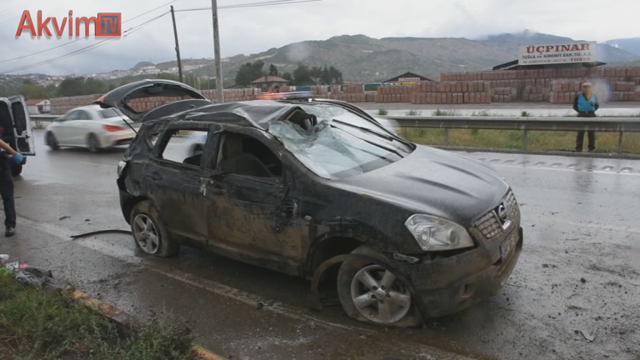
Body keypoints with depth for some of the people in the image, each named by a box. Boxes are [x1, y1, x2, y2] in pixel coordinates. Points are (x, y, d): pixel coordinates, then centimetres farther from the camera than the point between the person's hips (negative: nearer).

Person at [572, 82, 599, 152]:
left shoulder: (593, 96, 5)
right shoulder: (579, 96, -2)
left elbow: (597, 105, 16)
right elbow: (575, 106, 6)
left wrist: (593, 110, 0)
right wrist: (579, 111, -6)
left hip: (591, 115, 2)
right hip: (581, 116, -2)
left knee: (591, 132, 6)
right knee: (580, 132, 0)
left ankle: (591, 148, 16)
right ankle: (578, 148, 6)